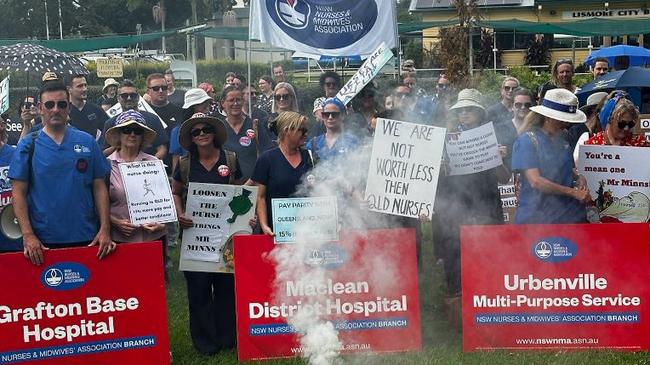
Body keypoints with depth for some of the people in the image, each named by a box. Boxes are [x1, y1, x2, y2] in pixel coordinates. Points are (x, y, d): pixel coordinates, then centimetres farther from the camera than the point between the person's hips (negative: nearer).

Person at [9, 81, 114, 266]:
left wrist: (105, 228, -4)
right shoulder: (28, 146, 2)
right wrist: (28, 235, -10)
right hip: (43, 243, -1)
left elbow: (99, 187, 5)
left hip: (87, 239, 1)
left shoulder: (88, 142, 5)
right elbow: (19, 193, 0)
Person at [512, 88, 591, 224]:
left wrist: (579, 177, 2)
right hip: (537, 218, -6)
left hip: (571, 214, 6)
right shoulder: (527, 140, -10)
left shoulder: (562, 137, 11)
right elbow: (535, 181, -18)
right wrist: (573, 192, -15)